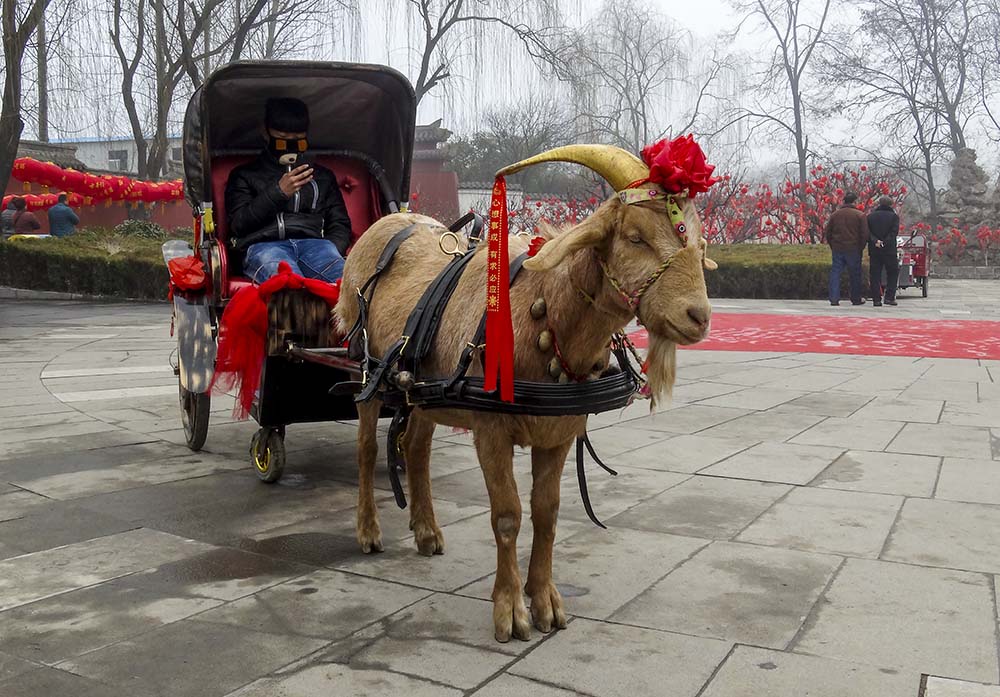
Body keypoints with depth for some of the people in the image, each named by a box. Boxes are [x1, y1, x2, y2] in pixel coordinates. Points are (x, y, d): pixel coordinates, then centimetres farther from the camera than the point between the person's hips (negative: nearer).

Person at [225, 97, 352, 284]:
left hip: (313, 244, 3)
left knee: (343, 278, -37)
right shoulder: (244, 175, 26)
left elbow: (340, 224, 25)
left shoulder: (323, 176, 32)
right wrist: (278, 192, 1)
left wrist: (330, 255, 2)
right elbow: (238, 224, 11)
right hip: (264, 245, -3)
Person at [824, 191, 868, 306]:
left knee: (835, 273, 4)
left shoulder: (835, 214, 6)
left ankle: (834, 299, -4)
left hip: (837, 249, 3)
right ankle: (856, 299, 16)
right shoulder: (859, 215, -5)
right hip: (853, 249, -2)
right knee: (855, 275, 9)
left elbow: (828, 232, 9)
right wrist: (860, 248, 3)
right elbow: (864, 234, -7)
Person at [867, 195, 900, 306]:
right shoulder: (894, 216, 1)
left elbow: (867, 232, -2)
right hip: (889, 250, -2)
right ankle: (889, 297, 1)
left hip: (874, 250, 2)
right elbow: (894, 232, -10)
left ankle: (876, 299, 0)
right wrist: (885, 242, -13)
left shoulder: (870, 216, 8)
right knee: (892, 273, 10)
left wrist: (875, 241, -12)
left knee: (875, 275, 4)